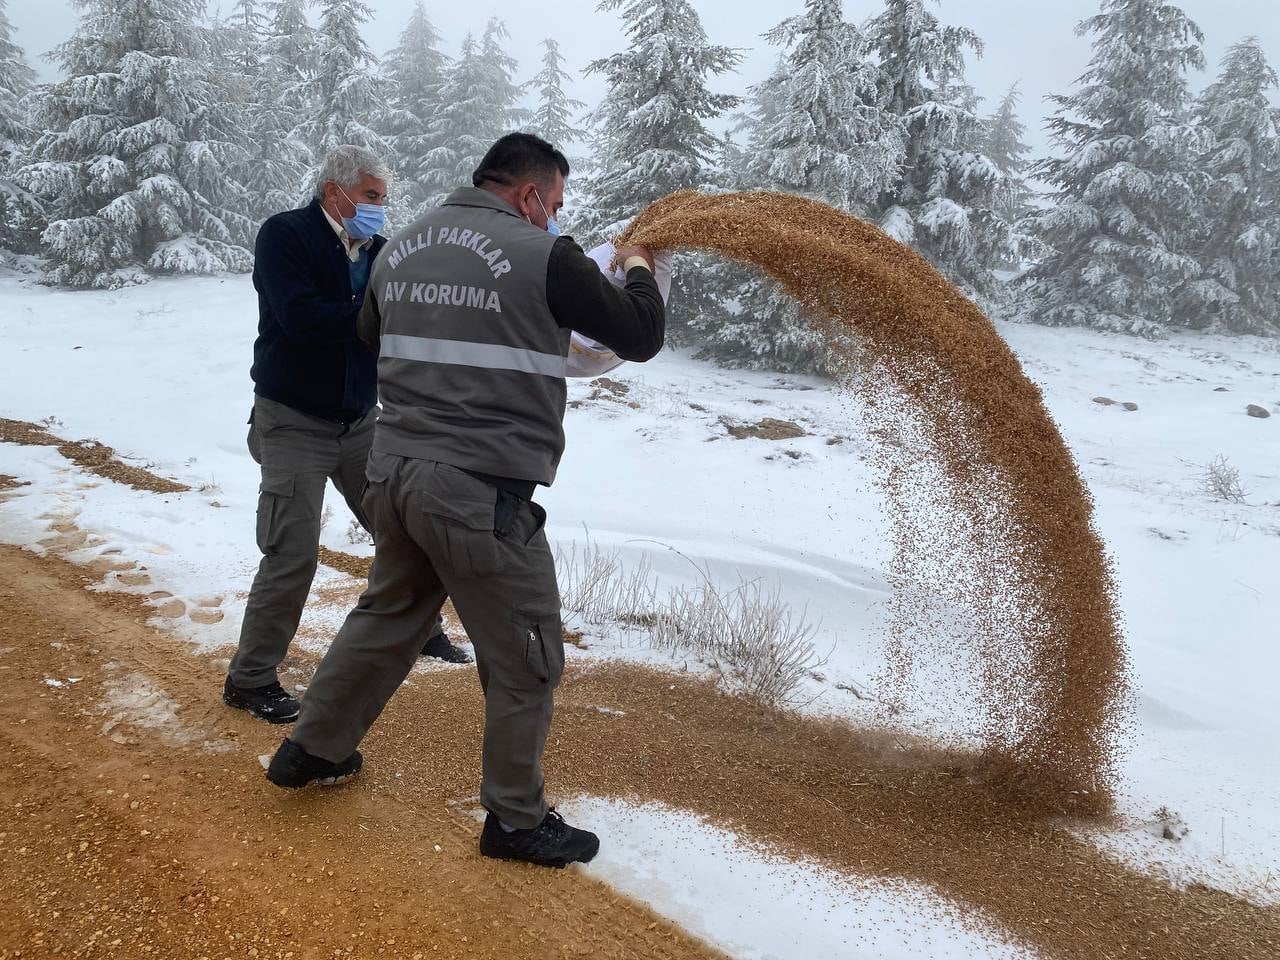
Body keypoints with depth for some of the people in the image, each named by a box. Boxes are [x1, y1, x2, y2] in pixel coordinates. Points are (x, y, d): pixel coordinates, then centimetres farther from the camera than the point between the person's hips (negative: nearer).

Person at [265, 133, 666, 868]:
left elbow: (370, 340, 27)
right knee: (527, 661, 8)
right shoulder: (541, 256, -10)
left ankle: (312, 750, 42)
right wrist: (639, 271, 17)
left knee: (386, 618, 28)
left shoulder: (403, 248, 11)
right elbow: (641, 337, -2)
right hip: (481, 494, -7)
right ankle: (518, 820, 21)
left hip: (394, 472, 8)